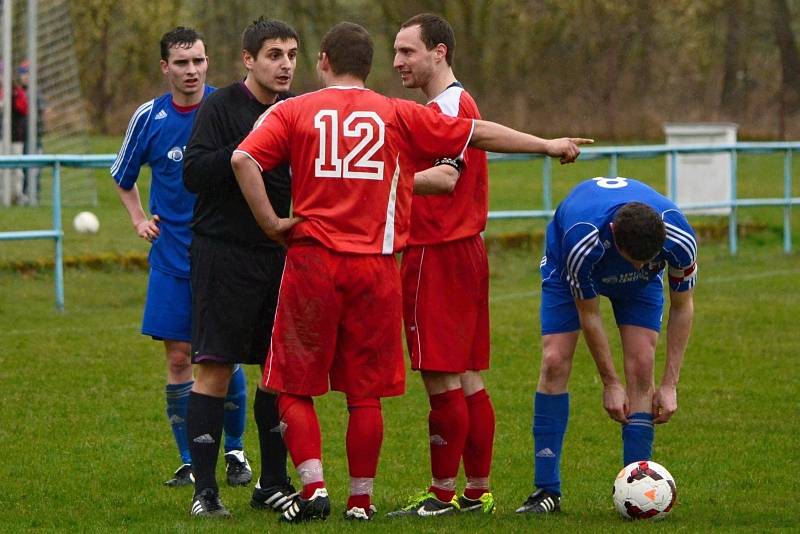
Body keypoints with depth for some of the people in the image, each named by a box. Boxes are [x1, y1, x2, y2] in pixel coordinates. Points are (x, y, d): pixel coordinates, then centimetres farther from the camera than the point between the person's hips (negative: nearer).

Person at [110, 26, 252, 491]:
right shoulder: (149, 118, 0)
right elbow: (123, 176, 18)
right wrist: (140, 220, 7)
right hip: (172, 257, 1)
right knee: (179, 357, 1)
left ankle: (235, 451, 16)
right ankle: (189, 462, 9)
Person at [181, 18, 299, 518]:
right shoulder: (221, 106, -7)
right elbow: (194, 173, -16)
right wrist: (248, 148, -24)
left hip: (279, 253, 6)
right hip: (224, 252, -6)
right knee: (215, 369, -6)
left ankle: (273, 483, 17)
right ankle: (205, 489, -3)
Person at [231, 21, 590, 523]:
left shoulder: (294, 111, 2)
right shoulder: (398, 116, 5)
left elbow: (243, 159, -13)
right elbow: (481, 134, 12)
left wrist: (271, 221, -5)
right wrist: (548, 145, 23)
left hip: (312, 262, -1)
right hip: (375, 268, 1)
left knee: (294, 388, 8)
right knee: (366, 393, 8)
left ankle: (314, 487, -5)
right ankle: (361, 500, 11)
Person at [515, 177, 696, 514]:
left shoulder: (680, 240, -37)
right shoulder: (582, 242, -43)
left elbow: (682, 306, -18)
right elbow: (589, 315, -26)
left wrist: (670, 385, -17)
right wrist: (610, 383, -19)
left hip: (641, 285, 2)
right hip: (568, 271, -2)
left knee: (641, 366, -14)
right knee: (554, 362, -13)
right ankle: (547, 490, -8)